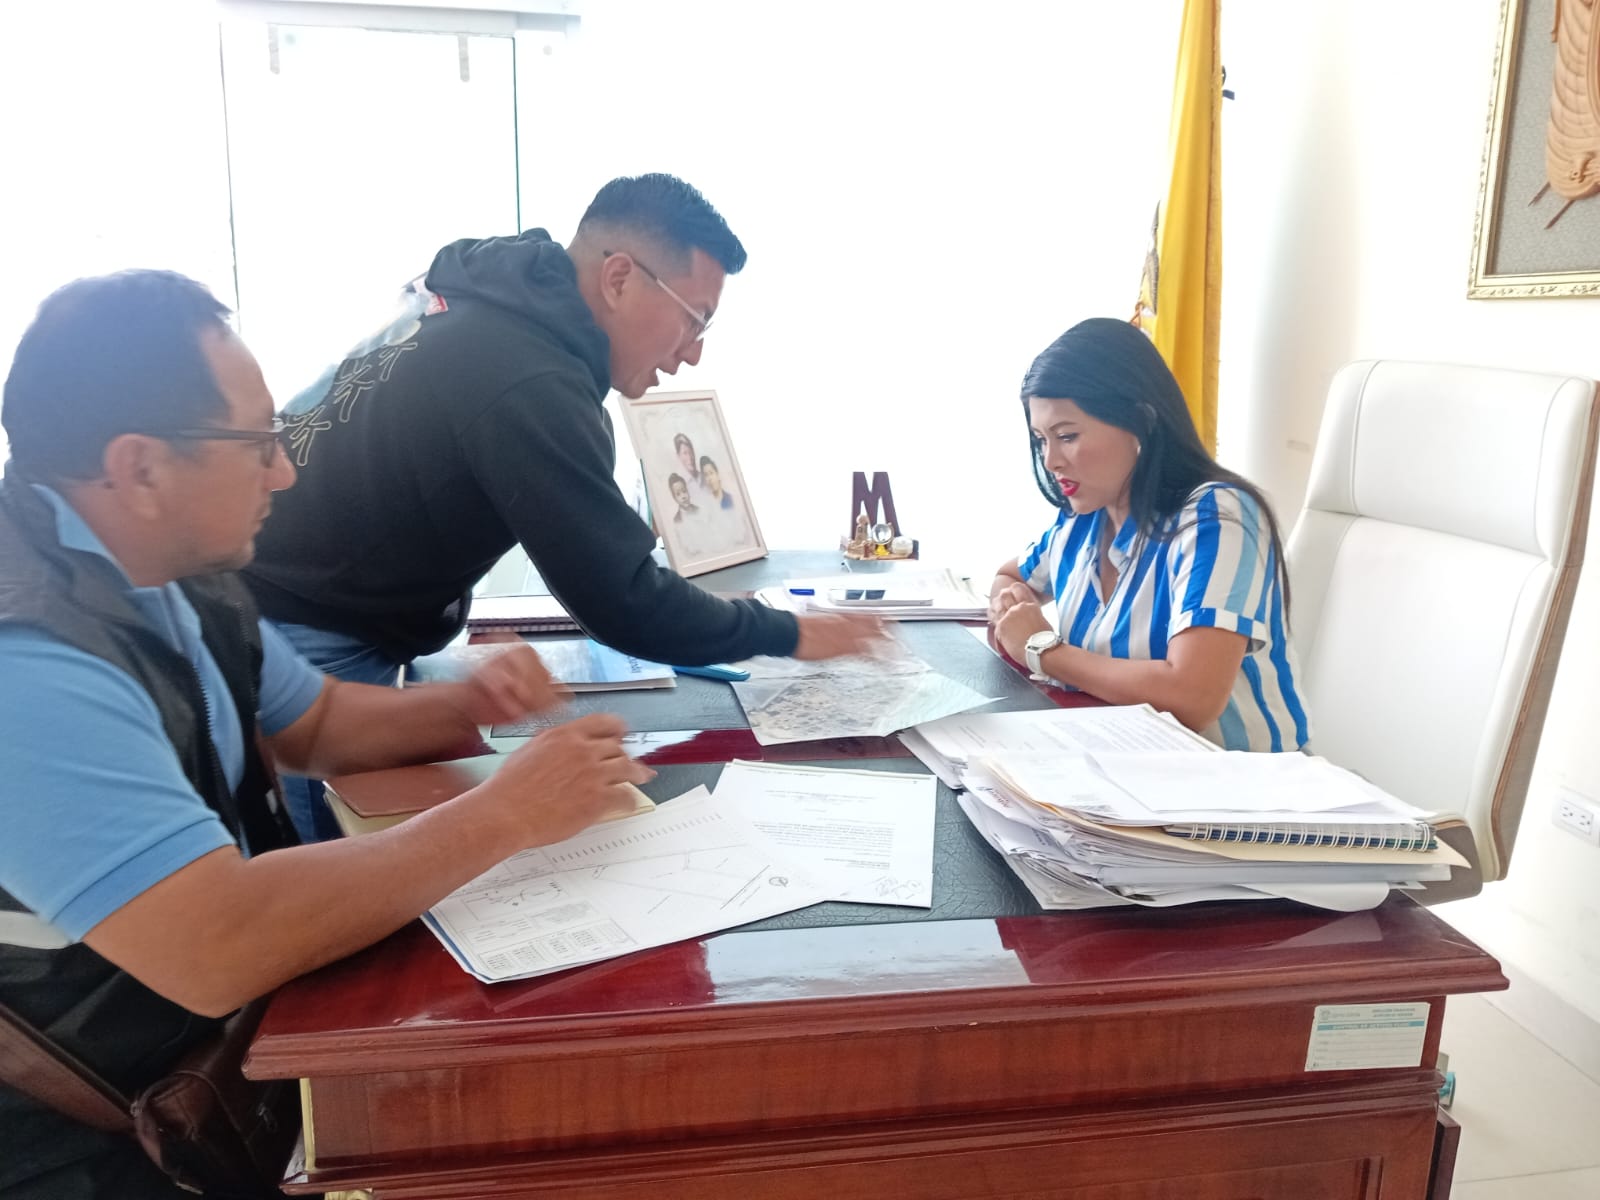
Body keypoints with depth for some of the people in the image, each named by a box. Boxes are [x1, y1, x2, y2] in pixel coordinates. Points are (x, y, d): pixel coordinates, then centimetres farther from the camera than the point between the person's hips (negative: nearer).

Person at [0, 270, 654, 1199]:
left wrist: (467, 706, -6)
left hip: (236, 1028, 7)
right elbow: (215, 948, -38)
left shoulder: (178, 574, -1)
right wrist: (504, 814, -28)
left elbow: (317, 724, 13)